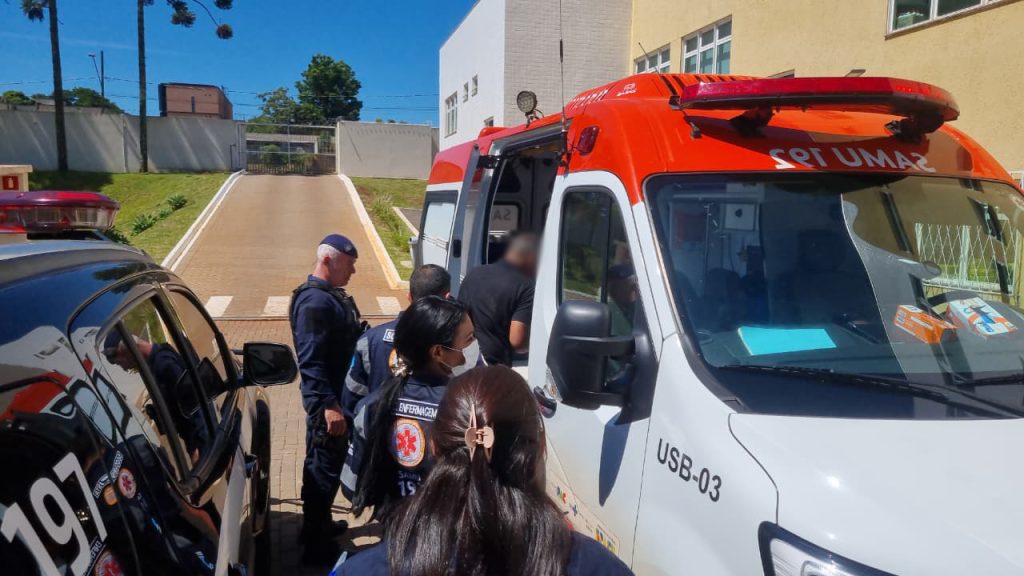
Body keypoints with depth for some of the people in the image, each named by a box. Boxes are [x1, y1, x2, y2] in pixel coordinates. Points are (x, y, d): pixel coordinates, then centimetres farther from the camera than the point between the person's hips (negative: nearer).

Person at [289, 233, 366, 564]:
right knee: (325, 468, 0)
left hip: (339, 394, 10)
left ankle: (318, 524, 37)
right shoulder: (314, 301, -22)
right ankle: (316, 544, 13)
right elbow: (311, 360, -27)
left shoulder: (332, 294, 9)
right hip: (327, 400, -10)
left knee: (322, 464, 21)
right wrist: (329, 404, -28)